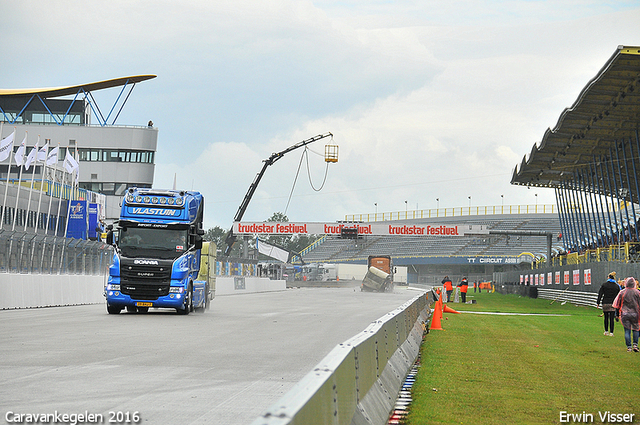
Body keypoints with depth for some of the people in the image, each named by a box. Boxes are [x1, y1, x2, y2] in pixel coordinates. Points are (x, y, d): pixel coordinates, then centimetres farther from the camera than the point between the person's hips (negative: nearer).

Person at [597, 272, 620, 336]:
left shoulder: (604, 285, 1)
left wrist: (598, 302, 4)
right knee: (612, 318, 0)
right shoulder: (616, 286, 5)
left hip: (605, 303, 0)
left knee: (606, 318, 11)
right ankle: (611, 332, -2)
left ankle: (606, 331, 16)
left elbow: (600, 294, -1)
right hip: (613, 304, 0)